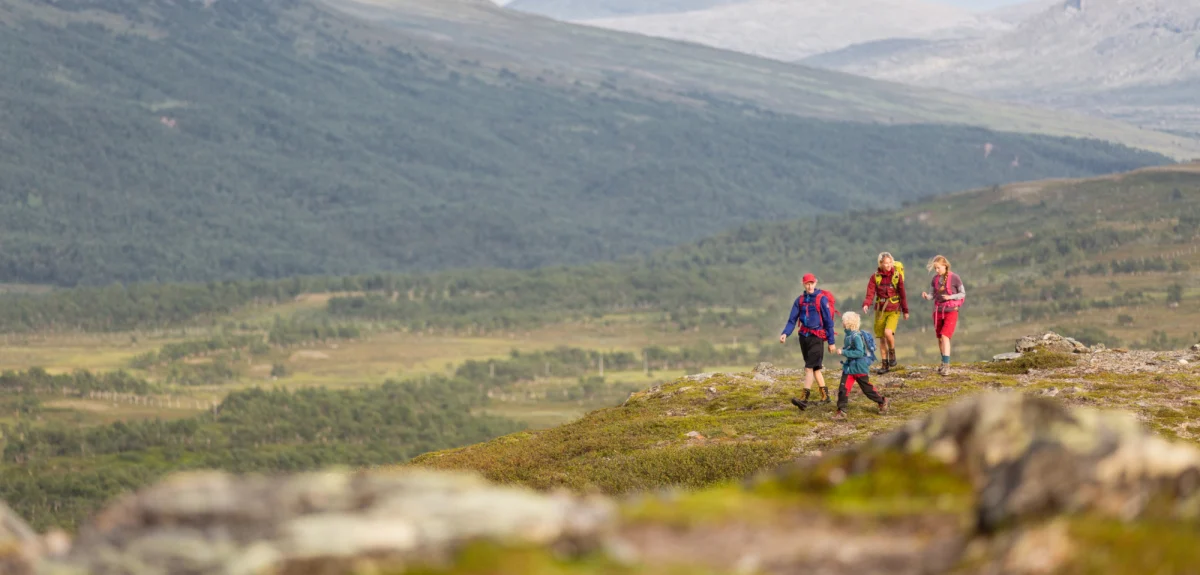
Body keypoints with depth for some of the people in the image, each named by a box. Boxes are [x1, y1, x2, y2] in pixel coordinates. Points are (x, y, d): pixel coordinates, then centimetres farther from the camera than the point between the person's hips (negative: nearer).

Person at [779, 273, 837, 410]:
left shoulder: (822, 299, -7)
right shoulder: (800, 300, 8)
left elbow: (828, 321, -5)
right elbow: (792, 320, 5)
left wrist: (831, 342, -5)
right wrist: (785, 333, -13)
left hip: (816, 337, -6)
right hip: (804, 336, 6)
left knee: (809, 368, -15)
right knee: (815, 368, 14)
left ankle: (804, 400, -22)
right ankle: (825, 396, 26)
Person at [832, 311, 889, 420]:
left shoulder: (856, 336, -22)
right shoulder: (848, 336, 7)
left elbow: (860, 352, -27)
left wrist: (844, 352, -29)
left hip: (859, 368, -8)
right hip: (849, 367, 8)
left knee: (867, 388, 7)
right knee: (843, 389, 0)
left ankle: (882, 402, 27)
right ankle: (841, 411, 2)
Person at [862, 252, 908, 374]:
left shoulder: (897, 275, -4)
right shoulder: (875, 277, -1)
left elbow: (903, 294, 3)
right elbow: (870, 294, -6)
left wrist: (905, 311, 6)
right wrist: (866, 305, -26)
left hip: (894, 310, -3)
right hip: (880, 310, 3)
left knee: (888, 332, -24)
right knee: (882, 338, 7)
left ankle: (892, 353, 5)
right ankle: (885, 364, 20)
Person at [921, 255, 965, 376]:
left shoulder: (954, 278, -10)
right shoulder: (935, 279, 4)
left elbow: (963, 294, -4)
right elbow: (934, 294, 10)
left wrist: (950, 297, -20)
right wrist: (927, 296, -13)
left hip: (951, 311, -5)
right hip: (938, 311, 5)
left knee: (945, 336, -17)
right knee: (939, 338, 11)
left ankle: (946, 365, -20)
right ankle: (944, 362, 27)